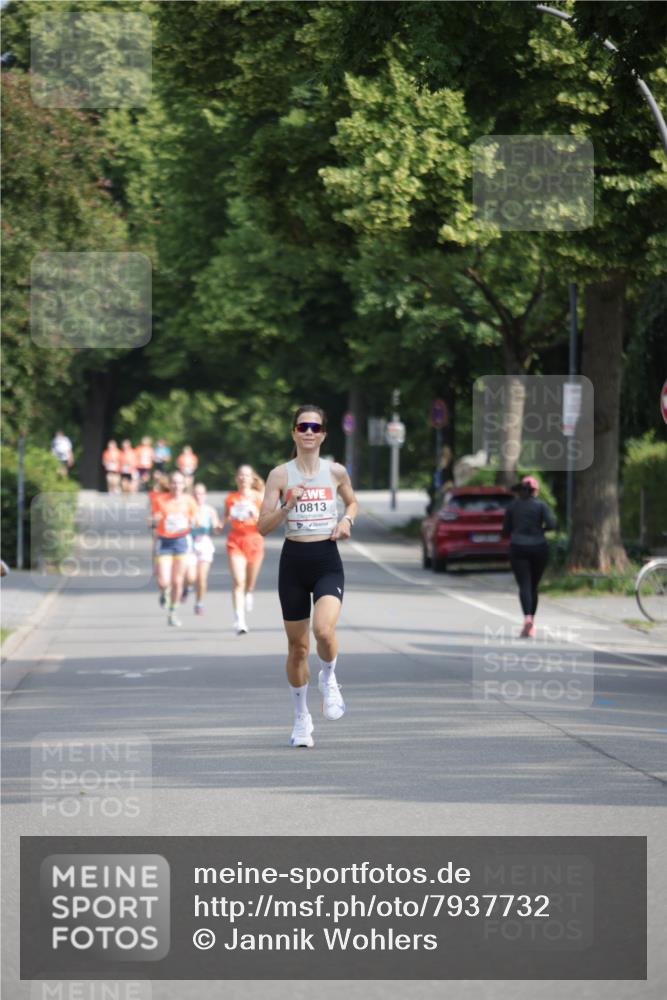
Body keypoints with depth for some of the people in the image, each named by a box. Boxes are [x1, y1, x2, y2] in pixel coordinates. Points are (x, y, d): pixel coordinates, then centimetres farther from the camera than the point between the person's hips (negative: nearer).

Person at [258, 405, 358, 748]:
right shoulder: (280, 474, -1)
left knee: (323, 630, -25)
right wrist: (288, 505, -19)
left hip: (327, 560, 0)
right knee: (297, 645, 7)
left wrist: (347, 520, 3)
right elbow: (263, 526, -4)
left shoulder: (336, 472, 4)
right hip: (293, 560, 0)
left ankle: (328, 679, 8)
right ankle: (301, 718, 24)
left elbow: (352, 502, 24)